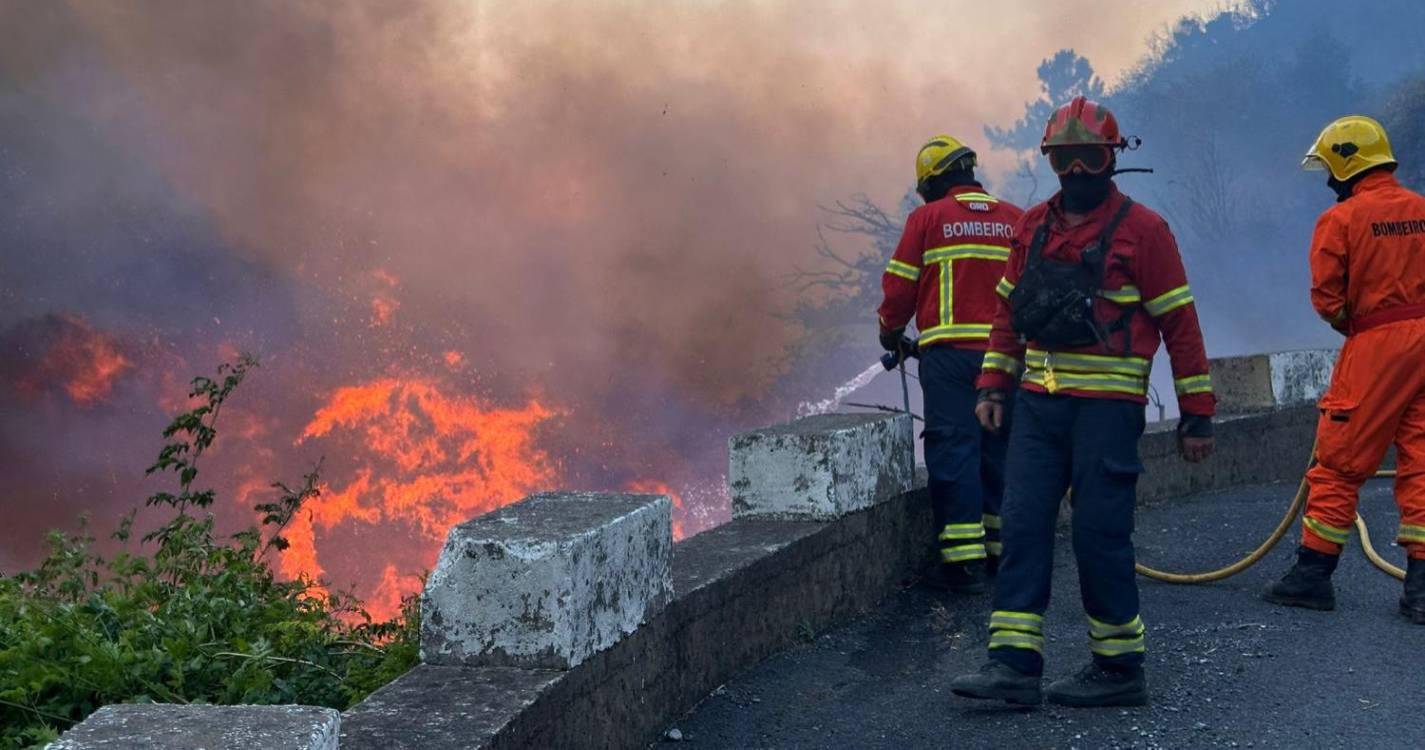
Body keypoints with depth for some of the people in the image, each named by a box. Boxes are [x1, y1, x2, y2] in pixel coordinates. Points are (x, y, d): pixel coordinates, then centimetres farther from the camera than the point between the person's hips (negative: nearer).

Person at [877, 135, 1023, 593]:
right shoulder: (1015, 220, 11)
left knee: (953, 450, -3)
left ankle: (964, 559, -7)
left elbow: (900, 285, 2)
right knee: (999, 448, 13)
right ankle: (1003, 546, 19)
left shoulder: (927, 218, 1)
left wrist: (891, 334, 19)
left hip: (949, 352, -4)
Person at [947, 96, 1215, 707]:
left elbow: (1179, 323, -4)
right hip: (1038, 402, 6)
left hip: (1108, 405, -6)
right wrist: (993, 385, 12)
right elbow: (1009, 309, 19)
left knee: (1100, 534, -3)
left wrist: (1196, 414, -4)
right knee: (1022, 525, 0)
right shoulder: (1033, 226, 12)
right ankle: (1013, 664, 1)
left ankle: (1120, 669, 11)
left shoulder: (1141, 230, -5)